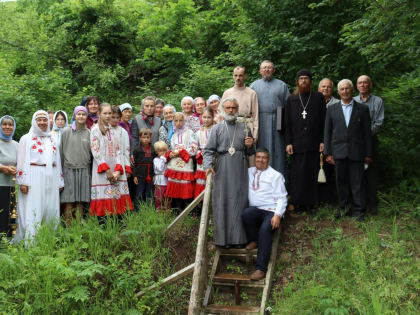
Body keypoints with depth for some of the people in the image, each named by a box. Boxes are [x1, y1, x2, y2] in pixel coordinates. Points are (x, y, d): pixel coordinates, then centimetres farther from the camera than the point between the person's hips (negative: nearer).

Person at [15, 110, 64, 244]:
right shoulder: (26, 139, 6)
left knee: (51, 210, 3)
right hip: (33, 179, -4)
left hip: (51, 180, 5)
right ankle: (30, 244, -6)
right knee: (32, 211, -7)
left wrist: (60, 181, 12)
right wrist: (23, 181, -11)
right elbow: (22, 161, -2)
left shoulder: (52, 140, 18)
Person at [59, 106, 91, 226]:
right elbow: (61, 151, 5)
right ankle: (68, 226, 1)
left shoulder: (89, 133, 7)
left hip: (84, 170, 2)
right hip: (69, 169, -1)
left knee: (80, 202, 2)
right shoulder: (66, 131, 3)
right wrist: (60, 170, 3)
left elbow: (91, 152, 11)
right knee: (69, 202, -4)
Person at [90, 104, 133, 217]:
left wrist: (118, 170, -4)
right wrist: (107, 170, -14)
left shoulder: (112, 130, 17)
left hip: (115, 171, 5)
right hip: (102, 172, -5)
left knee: (117, 197, -1)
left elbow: (118, 151, 10)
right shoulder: (95, 129, 1)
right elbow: (95, 151, -8)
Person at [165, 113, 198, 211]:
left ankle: (181, 210, 2)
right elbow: (168, 149, 21)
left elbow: (193, 149, -6)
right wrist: (169, 154, -1)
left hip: (185, 165, -4)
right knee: (174, 189, 3)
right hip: (173, 166, 4)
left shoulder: (189, 133, 0)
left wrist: (180, 152, -9)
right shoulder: (172, 134, 14)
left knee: (184, 189, -5)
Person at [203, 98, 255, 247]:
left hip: (240, 171, 2)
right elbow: (208, 150, 0)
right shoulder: (217, 128, 8)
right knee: (223, 203, -3)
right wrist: (208, 165, -16)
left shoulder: (244, 128, 14)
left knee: (240, 202, 0)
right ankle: (224, 238, 4)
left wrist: (250, 146, -4)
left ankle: (239, 237, 8)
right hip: (223, 171, -2)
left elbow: (250, 153, 18)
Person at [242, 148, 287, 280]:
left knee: (265, 229, -32)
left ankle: (261, 268, -31)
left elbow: (281, 198, 0)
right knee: (246, 214, -33)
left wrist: (278, 215, -14)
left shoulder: (275, 175, 5)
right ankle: (254, 240, -6)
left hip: (271, 211, -3)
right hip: (255, 209, 3)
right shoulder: (249, 172, 18)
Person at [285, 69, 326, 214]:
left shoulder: (318, 97, 7)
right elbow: (287, 122, 7)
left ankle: (311, 203, 9)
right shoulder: (291, 99, 10)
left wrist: (322, 140, -2)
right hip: (297, 143, 1)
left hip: (314, 142, 0)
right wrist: (288, 142, 0)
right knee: (297, 174, -1)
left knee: (312, 173, 1)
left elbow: (323, 120, 5)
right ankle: (298, 203, 7)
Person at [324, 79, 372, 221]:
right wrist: (328, 153, 2)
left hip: (356, 153, -1)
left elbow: (367, 133, 5)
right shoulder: (332, 109, 9)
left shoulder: (362, 109, 6)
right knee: (341, 181, 5)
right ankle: (344, 207, 18)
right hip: (339, 152, 2)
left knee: (357, 182, 0)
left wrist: (368, 154, 2)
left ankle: (358, 210, 9)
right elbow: (327, 132, 8)